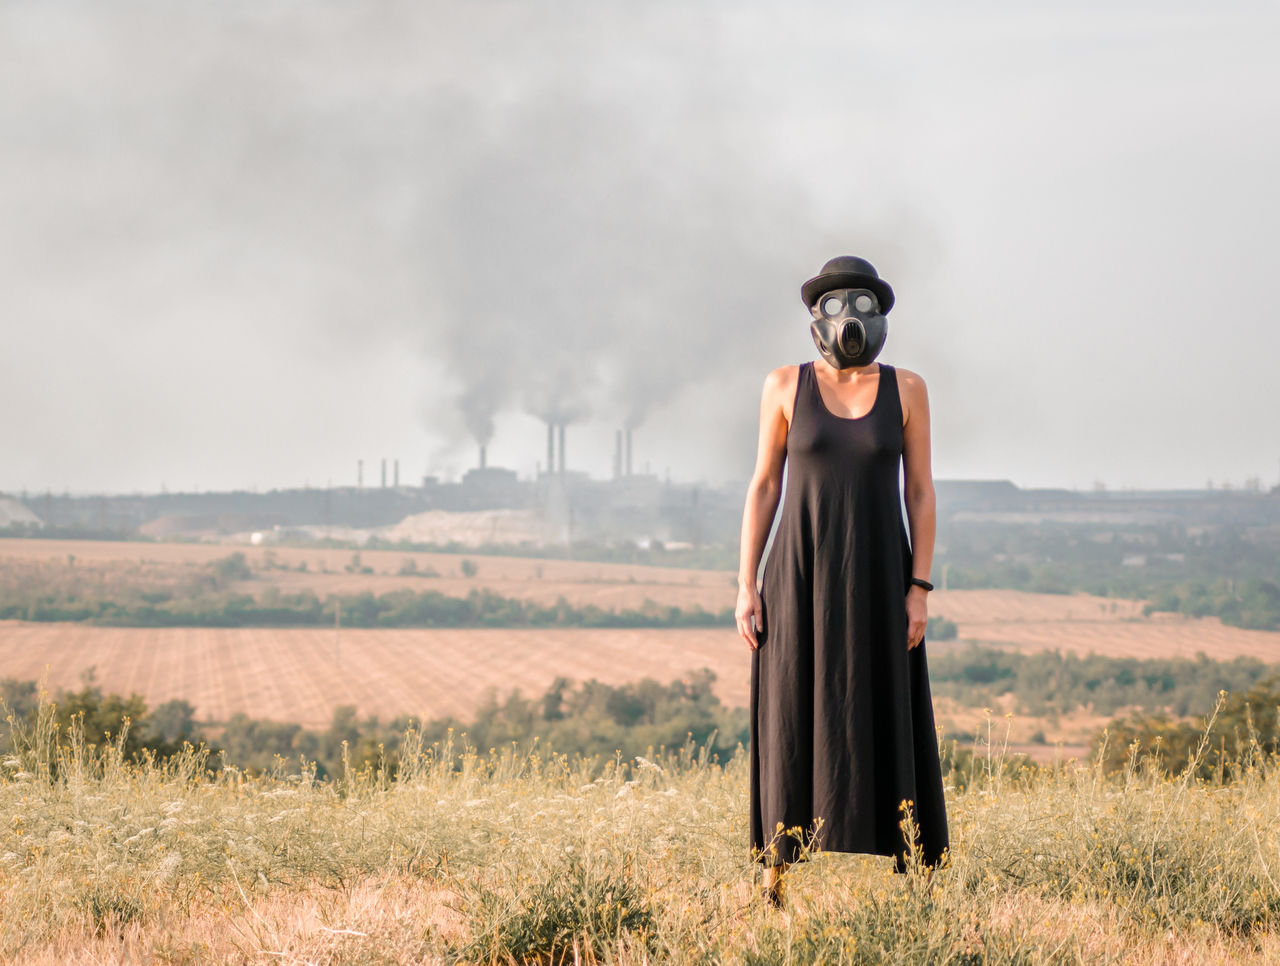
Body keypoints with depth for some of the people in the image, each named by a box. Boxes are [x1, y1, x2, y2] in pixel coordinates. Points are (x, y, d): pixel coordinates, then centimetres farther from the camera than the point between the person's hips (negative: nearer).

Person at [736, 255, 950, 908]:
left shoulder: (906, 390, 2)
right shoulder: (785, 386, 1)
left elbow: (920, 493, 2)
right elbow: (764, 487, 3)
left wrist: (919, 588, -4)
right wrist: (747, 583, -3)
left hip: (876, 573, 0)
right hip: (801, 571, 0)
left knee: (886, 715, 1)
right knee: (793, 712, 0)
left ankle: (913, 868, 7)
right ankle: (778, 866, 7)